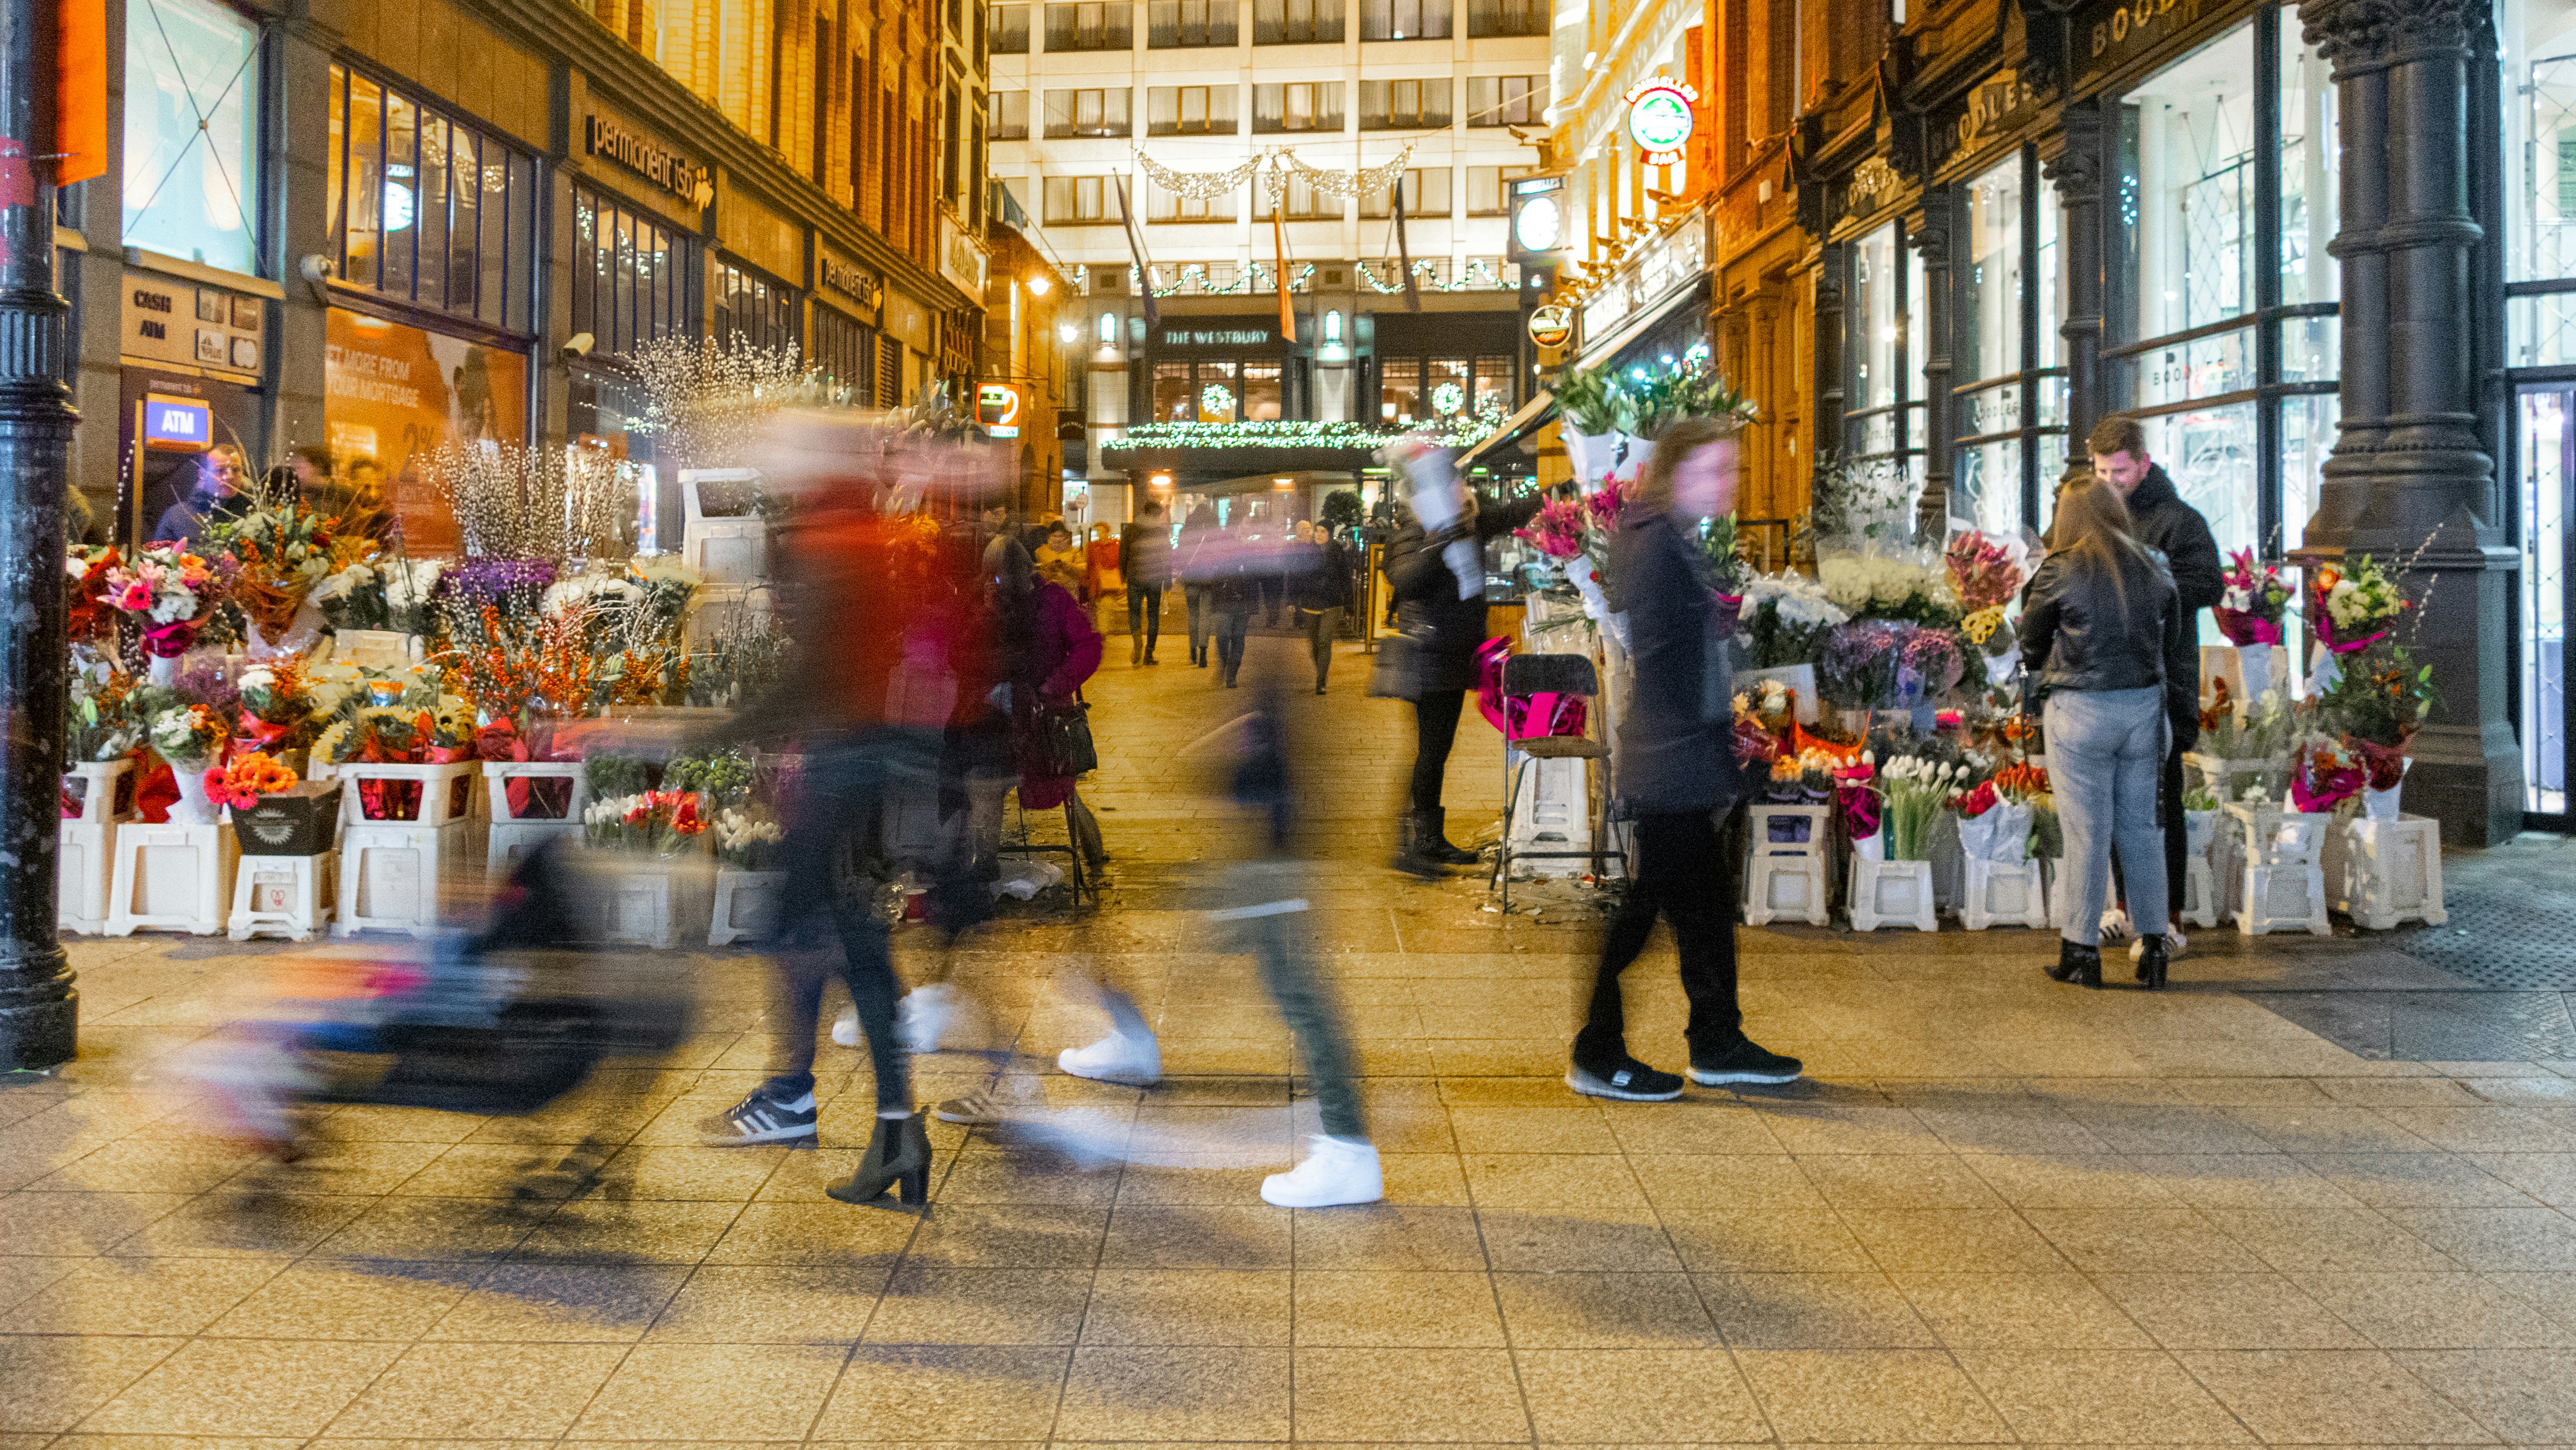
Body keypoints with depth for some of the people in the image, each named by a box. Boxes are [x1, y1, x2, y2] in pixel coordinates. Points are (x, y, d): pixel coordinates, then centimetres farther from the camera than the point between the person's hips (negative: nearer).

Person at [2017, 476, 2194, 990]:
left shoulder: (2060, 571, -9)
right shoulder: (2156, 570, 5)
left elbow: (2031, 643, 2)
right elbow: (2175, 651, 12)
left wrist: (2039, 680, 21)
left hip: (2081, 713, -4)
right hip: (2143, 708, 4)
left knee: (2087, 832, 2)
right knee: (2140, 828, 12)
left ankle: (2082, 950, 10)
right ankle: (2153, 947, 15)